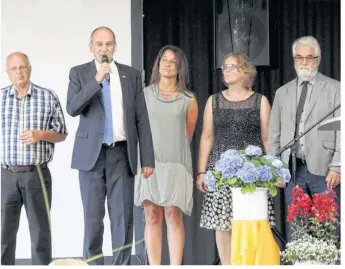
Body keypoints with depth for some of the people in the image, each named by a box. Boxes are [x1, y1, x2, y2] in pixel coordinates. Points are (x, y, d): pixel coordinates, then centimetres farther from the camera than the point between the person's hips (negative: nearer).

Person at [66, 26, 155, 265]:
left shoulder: (132, 74, 8)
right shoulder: (79, 73, 5)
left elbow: (142, 118, 6)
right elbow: (72, 108, -10)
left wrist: (148, 159, 1)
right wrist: (97, 79, -18)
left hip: (122, 153, 1)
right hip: (92, 153, -1)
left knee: (123, 217, 0)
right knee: (93, 217, 3)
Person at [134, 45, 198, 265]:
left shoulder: (188, 100, 5)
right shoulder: (144, 94, 8)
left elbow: (188, 135, 13)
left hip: (176, 164, -1)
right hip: (149, 162, 1)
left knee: (173, 216, -5)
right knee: (152, 216, 0)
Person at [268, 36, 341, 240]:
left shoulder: (335, 89, 4)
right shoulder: (283, 92, 15)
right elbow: (274, 134, 15)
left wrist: (337, 167, -10)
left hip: (324, 169, -3)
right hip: (292, 169, 3)